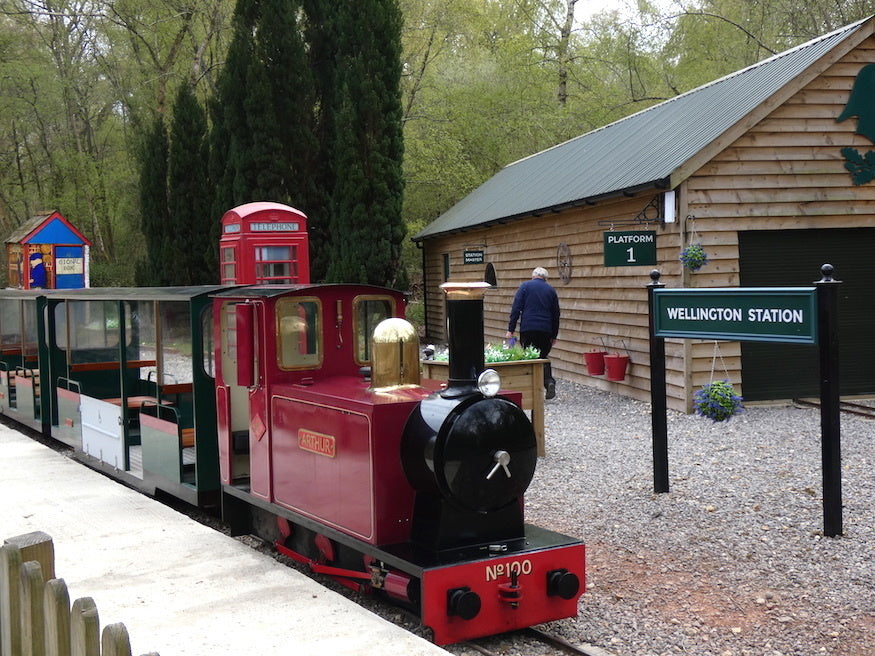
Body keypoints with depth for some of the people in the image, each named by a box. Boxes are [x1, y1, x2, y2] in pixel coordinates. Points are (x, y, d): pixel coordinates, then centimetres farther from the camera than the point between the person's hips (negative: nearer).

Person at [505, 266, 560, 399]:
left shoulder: (525, 286, 5)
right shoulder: (551, 290, 13)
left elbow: (516, 309, -2)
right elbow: (556, 314, 16)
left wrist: (510, 329, -1)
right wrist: (554, 335, 22)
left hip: (527, 329, -2)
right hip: (545, 330, 2)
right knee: (543, 357, 10)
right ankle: (549, 381, -12)